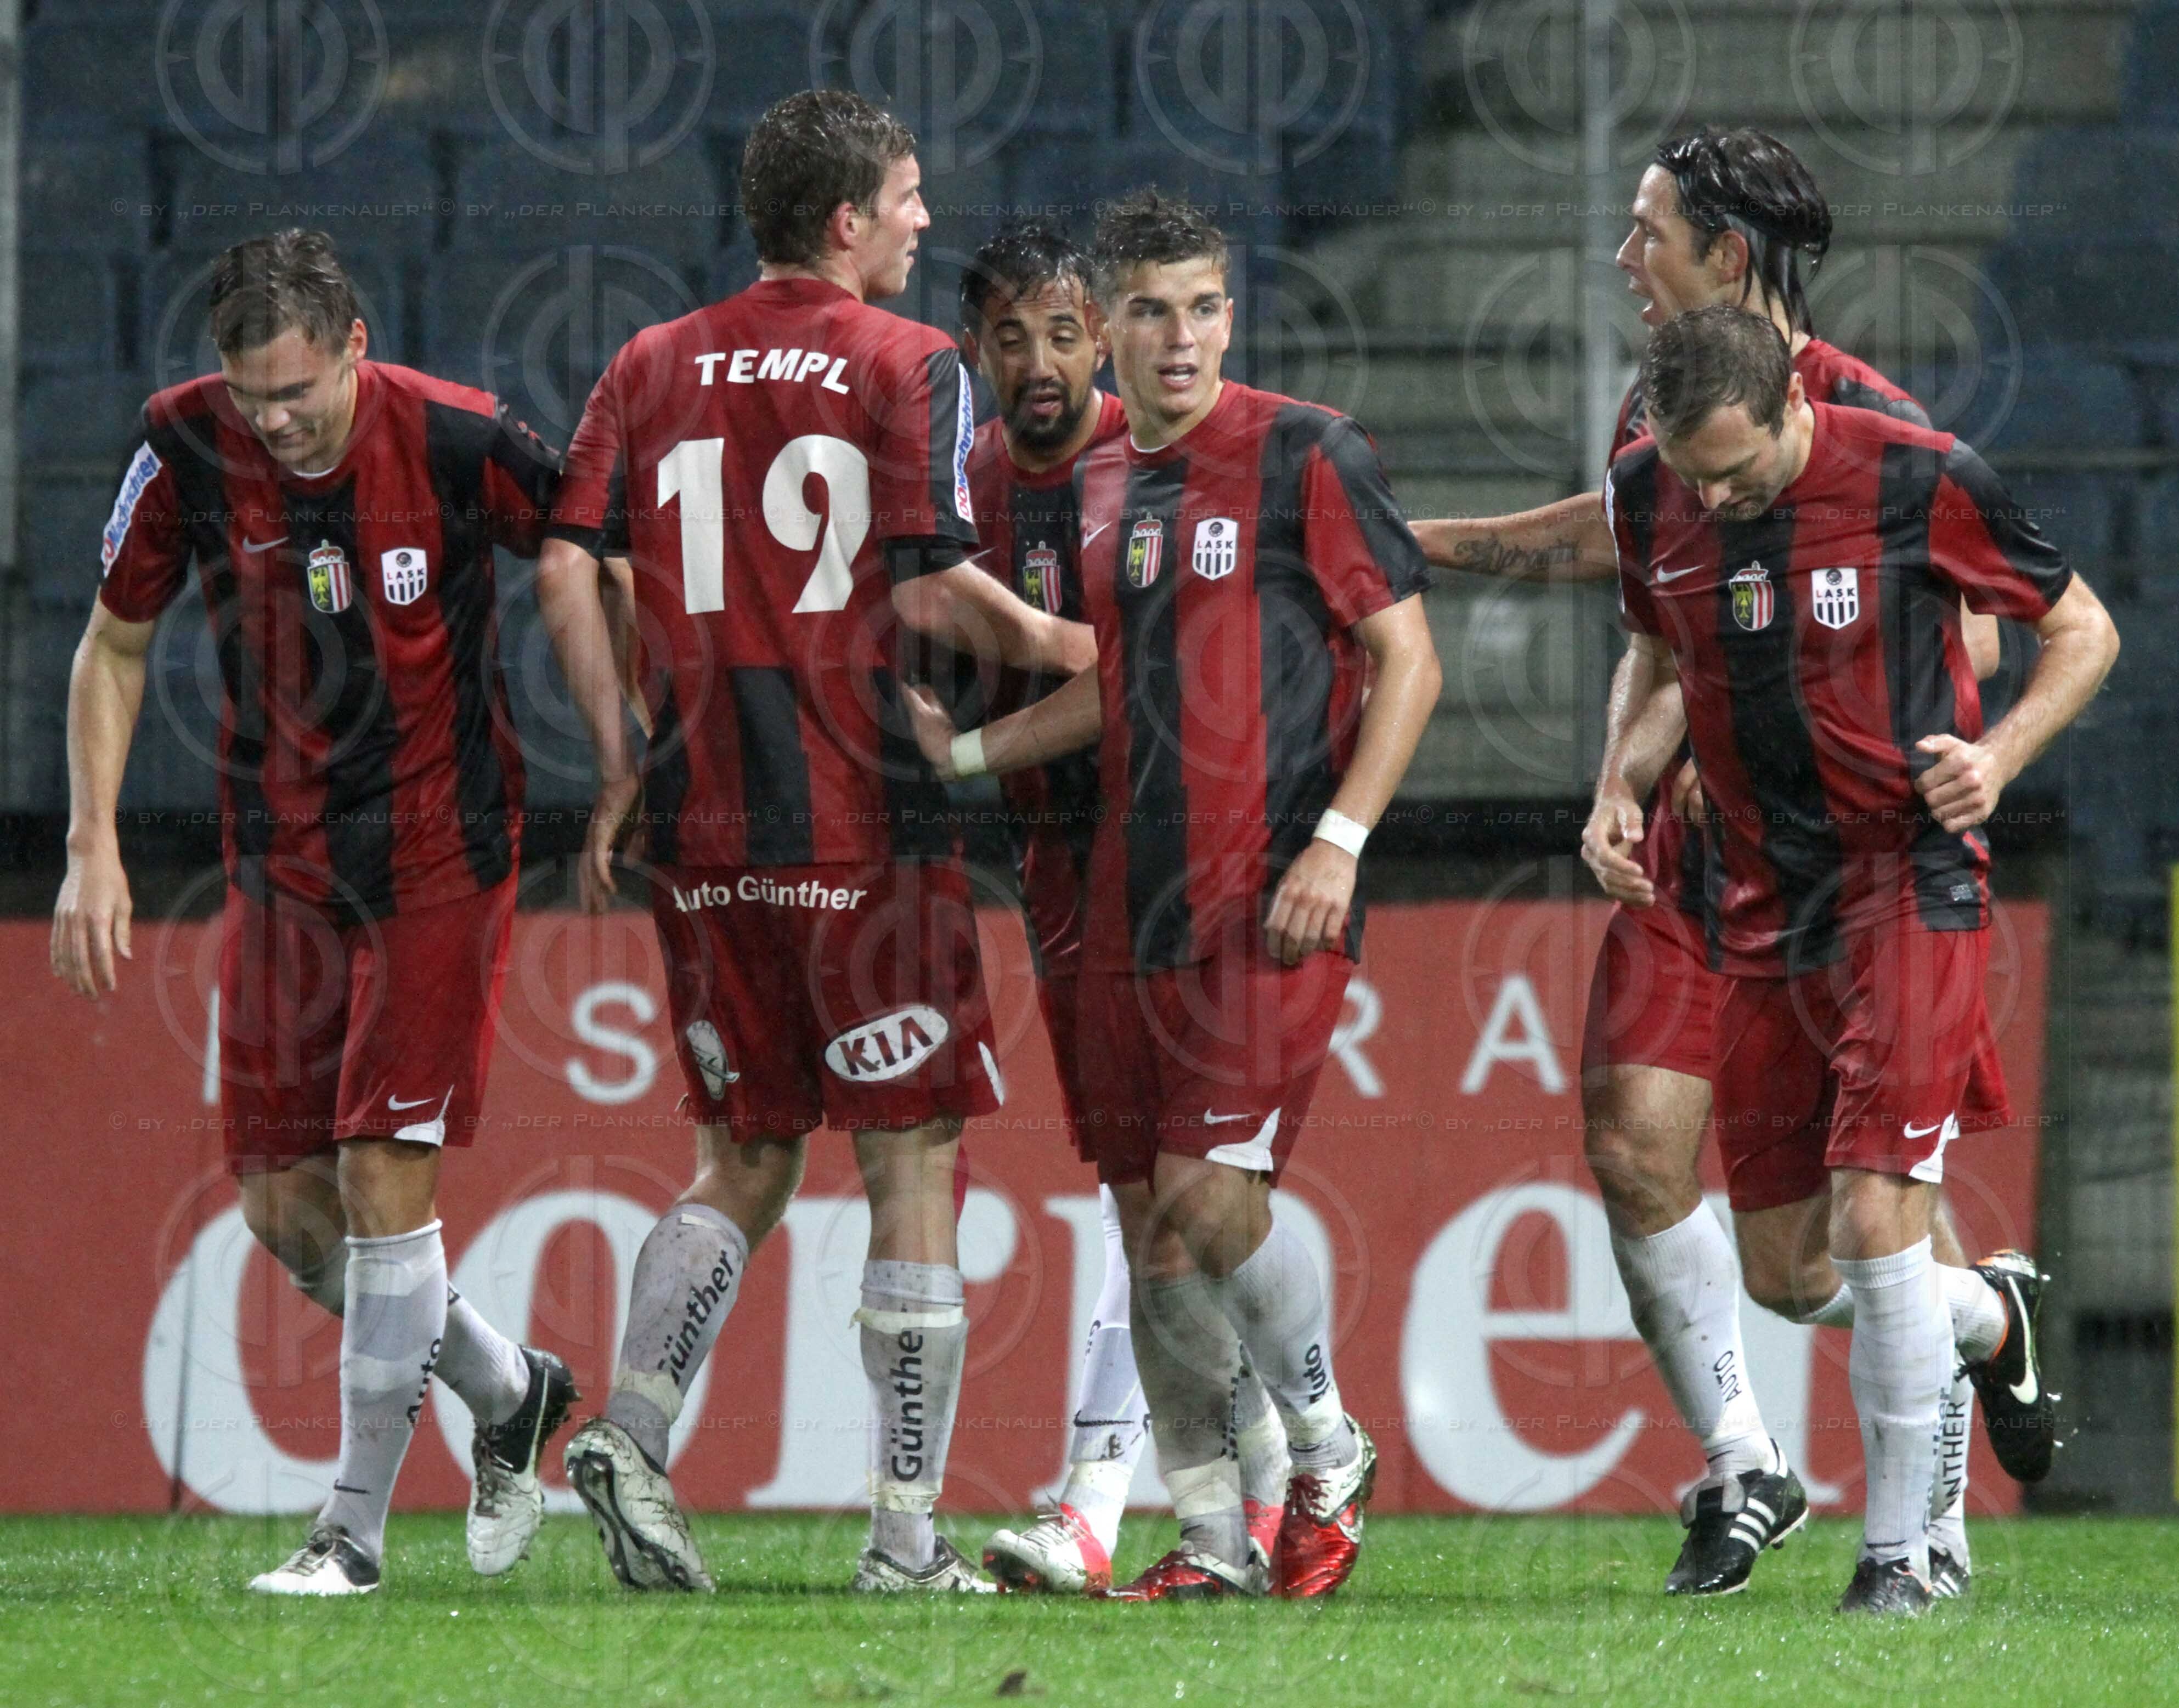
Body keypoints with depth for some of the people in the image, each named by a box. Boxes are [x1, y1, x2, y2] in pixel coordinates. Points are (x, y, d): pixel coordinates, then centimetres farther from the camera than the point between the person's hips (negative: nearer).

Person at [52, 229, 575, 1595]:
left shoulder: (458, 444, -17)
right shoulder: (190, 447, -8)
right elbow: (115, 646, 5)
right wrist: (93, 847, -2)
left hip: (438, 860, -4)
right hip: (280, 866, 4)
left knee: (384, 1178, -12)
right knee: (285, 1205, 4)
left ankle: (357, 1523, -2)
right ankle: (512, 1393, 28)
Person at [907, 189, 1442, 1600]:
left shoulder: (1306, 456, -5)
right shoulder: (1100, 486, 14)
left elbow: (1408, 661, -5)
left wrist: (1339, 841, -14)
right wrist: (964, 751, 12)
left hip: (1274, 904, -6)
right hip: (1136, 902, 6)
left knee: (1216, 1200, -15)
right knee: (1150, 1221, 4)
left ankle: (1328, 1455, 8)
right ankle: (1214, 1538, 14)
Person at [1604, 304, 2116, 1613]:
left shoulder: (1917, 480, -14)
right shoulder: (1648, 498, -1)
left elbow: (2083, 630, -1)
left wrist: (2000, 754, -17)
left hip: (1913, 889, -5)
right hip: (1764, 906, 5)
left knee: (1876, 1216, -16)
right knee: (1778, 1253, 6)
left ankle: (1901, 1547, -4)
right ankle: (1994, 1319, 36)